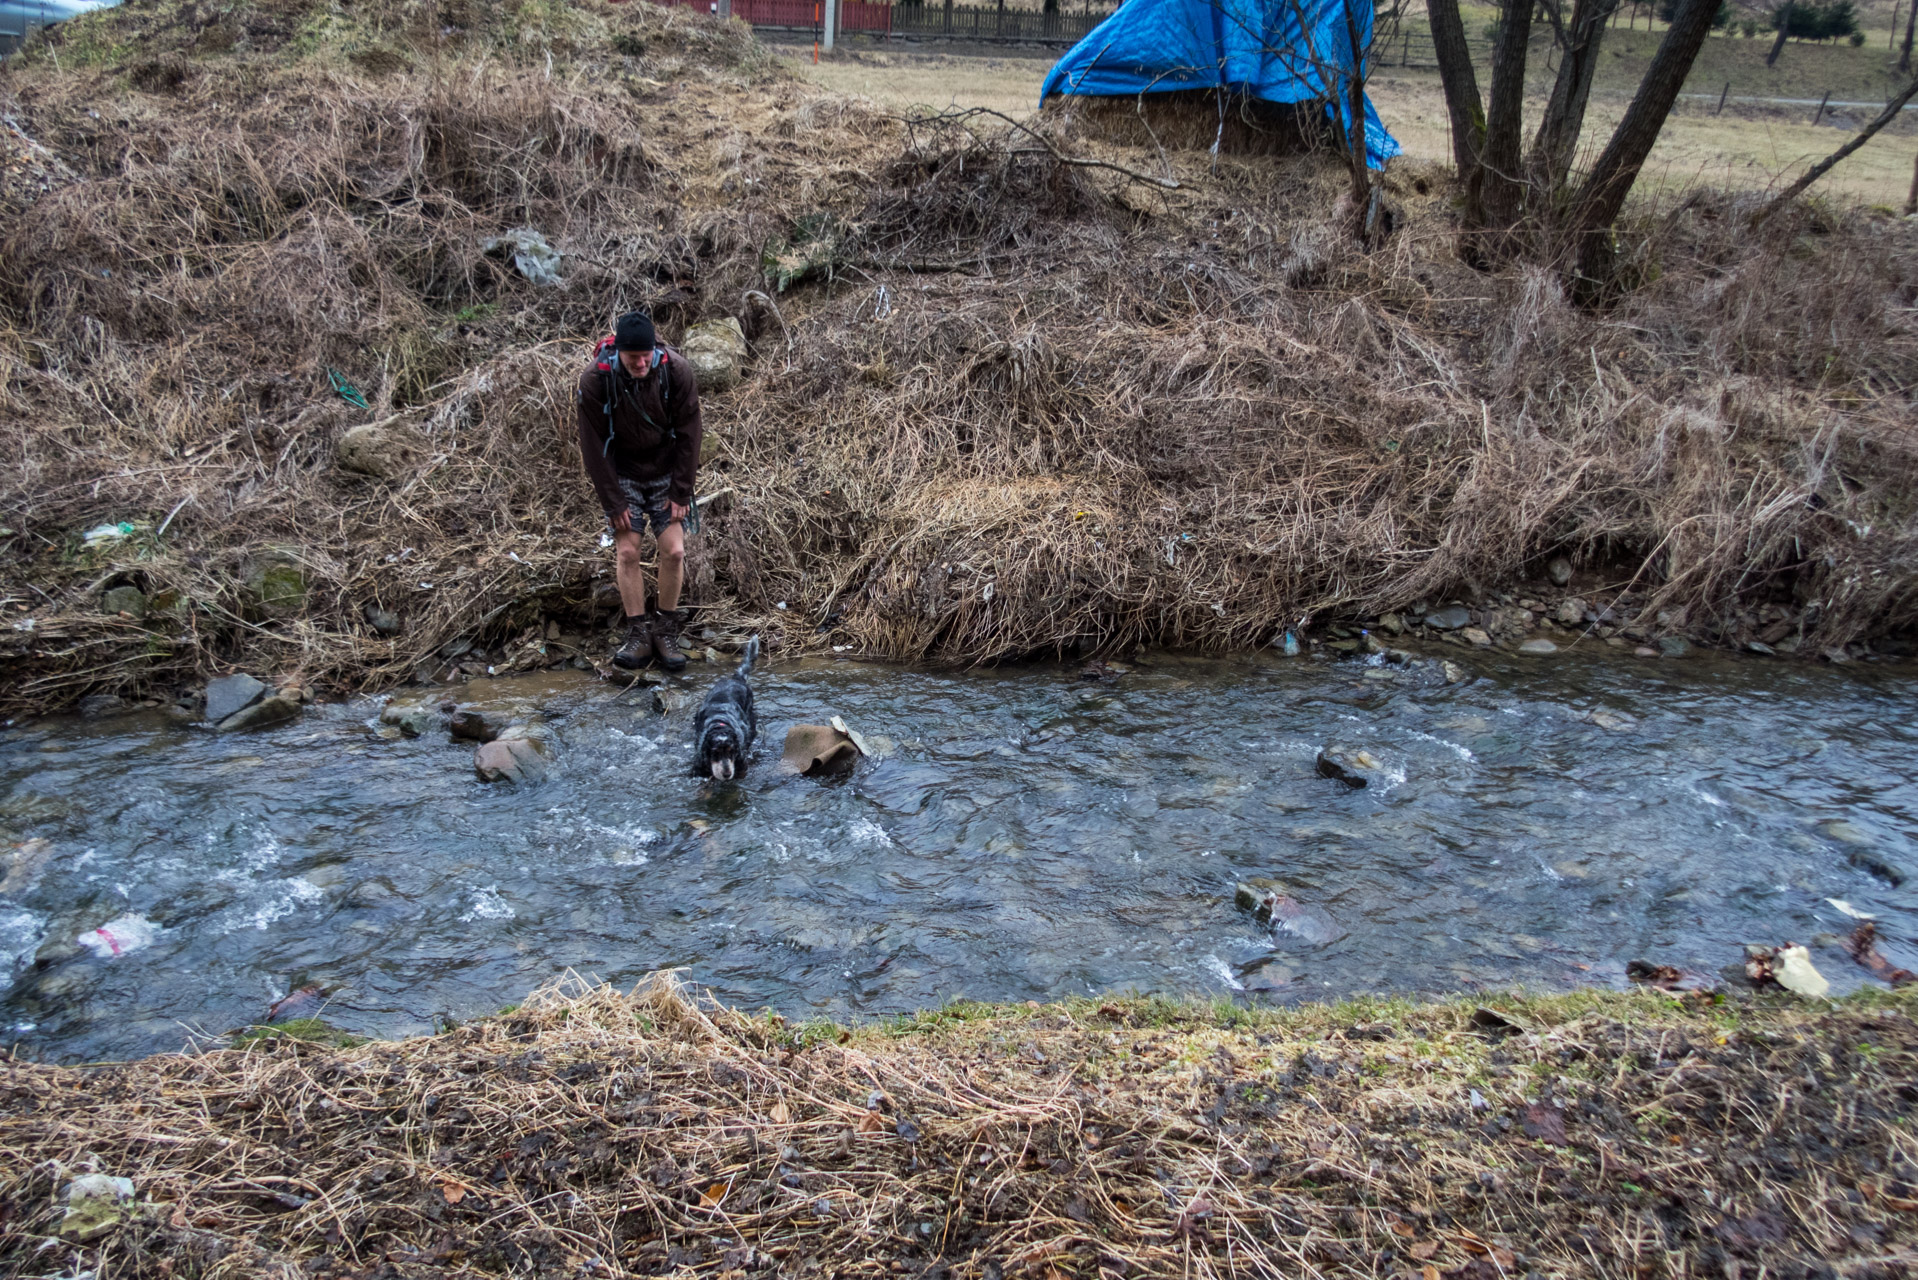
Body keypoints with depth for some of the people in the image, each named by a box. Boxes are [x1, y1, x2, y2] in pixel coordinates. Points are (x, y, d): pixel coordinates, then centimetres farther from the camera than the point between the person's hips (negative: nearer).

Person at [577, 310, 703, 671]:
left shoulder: (676, 371, -19)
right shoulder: (595, 380, -20)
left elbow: (688, 434, -10)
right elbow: (594, 445, -13)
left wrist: (681, 491, -11)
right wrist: (613, 502, -13)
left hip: (666, 474, 0)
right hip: (623, 475, 0)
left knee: (674, 551, -7)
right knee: (627, 551, -7)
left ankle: (667, 632, 7)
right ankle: (638, 634, 3)